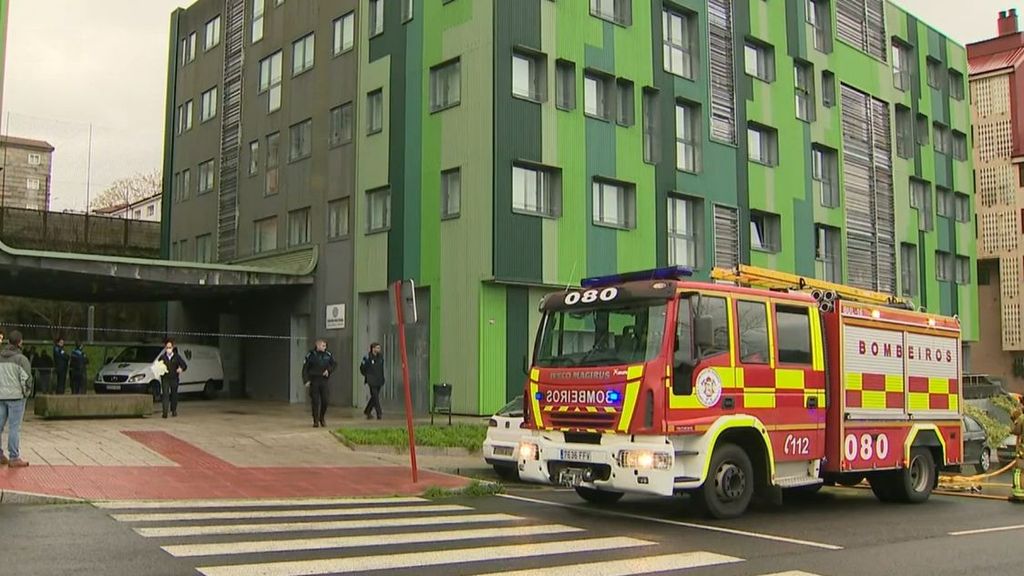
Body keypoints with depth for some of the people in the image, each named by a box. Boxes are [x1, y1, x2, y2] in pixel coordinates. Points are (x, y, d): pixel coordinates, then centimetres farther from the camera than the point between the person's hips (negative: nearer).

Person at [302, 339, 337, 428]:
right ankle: (316, 421, 6)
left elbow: (335, 364, 13)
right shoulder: (311, 355, -4)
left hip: (324, 381, 3)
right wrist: (306, 380, -8)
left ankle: (322, 419, 21)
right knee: (316, 402, -4)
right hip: (314, 381, -3)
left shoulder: (328, 355, 4)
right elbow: (305, 368, -1)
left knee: (325, 401, 0)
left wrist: (328, 370, -6)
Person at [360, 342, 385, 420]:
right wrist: (367, 376, 1)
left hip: (379, 381, 6)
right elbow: (362, 368, 0)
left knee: (374, 397, 12)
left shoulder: (380, 357, 9)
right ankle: (379, 414, -9)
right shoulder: (367, 357, -8)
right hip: (372, 381, -6)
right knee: (375, 397, -9)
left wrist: (382, 379, 12)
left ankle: (367, 411, 28)